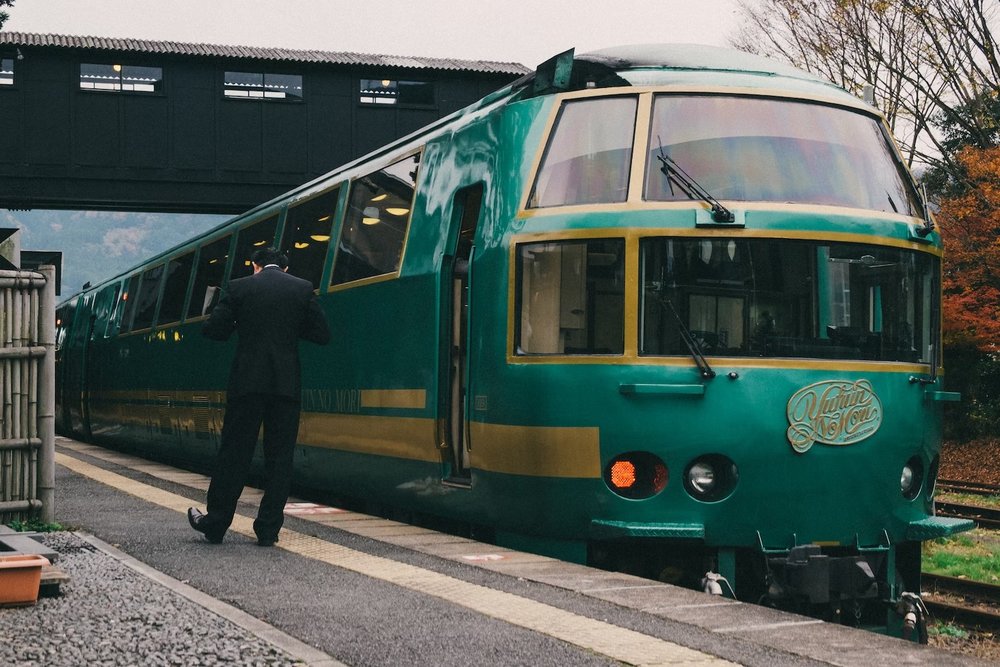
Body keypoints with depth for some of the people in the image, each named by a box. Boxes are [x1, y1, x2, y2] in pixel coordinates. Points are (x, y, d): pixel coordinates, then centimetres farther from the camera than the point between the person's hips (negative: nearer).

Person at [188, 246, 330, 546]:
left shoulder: (239, 288, 1)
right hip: (286, 384, 1)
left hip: (247, 383, 0)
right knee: (279, 457, 6)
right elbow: (322, 335, 4)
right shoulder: (303, 289, 3)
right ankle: (268, 529, 7)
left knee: (234, 454, 7)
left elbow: (213, 329, 0)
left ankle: (215, 524, 13)